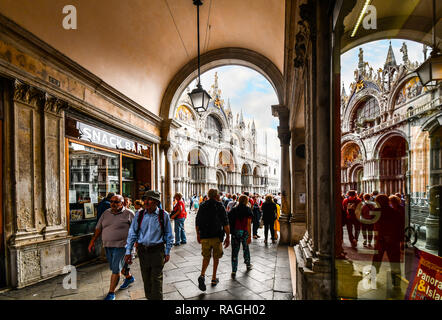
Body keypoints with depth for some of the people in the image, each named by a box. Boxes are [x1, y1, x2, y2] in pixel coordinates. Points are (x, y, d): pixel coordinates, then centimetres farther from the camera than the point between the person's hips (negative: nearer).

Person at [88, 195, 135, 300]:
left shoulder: (128, 213, -8)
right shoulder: (106, 213, 7)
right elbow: (98, 228, 10)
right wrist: (92, 241, 6)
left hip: (121, 245, -6)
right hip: (108, 245, 6)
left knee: (116, 269, -4)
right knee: (115, 266, 20)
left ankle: (111, 293, 10)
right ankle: (129, 278, 44)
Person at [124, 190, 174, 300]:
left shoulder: (163, 215, -7)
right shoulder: (139, 215, -2)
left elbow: (168, 235, 1)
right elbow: (132, 233, 3)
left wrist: (167, 252, 2)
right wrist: (128, 252, 1)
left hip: (157, 251, -3)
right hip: (142, 250, 3)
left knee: (156, 279, 0)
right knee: (146, 279, 16)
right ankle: (149, 297, 36)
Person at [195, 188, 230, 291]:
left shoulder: (202, 206, 3)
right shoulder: (220, 206, -8)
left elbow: (197, 223, 8)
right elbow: (225, 224, -12)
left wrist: (198, 235, 18)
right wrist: (228, 237, -6)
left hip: (204, 236, 3)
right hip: (217, 236, -2)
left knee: (206, 257, 13)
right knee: (216, 257, 15)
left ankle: (202, 275, -9)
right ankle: (214, 279, 23)